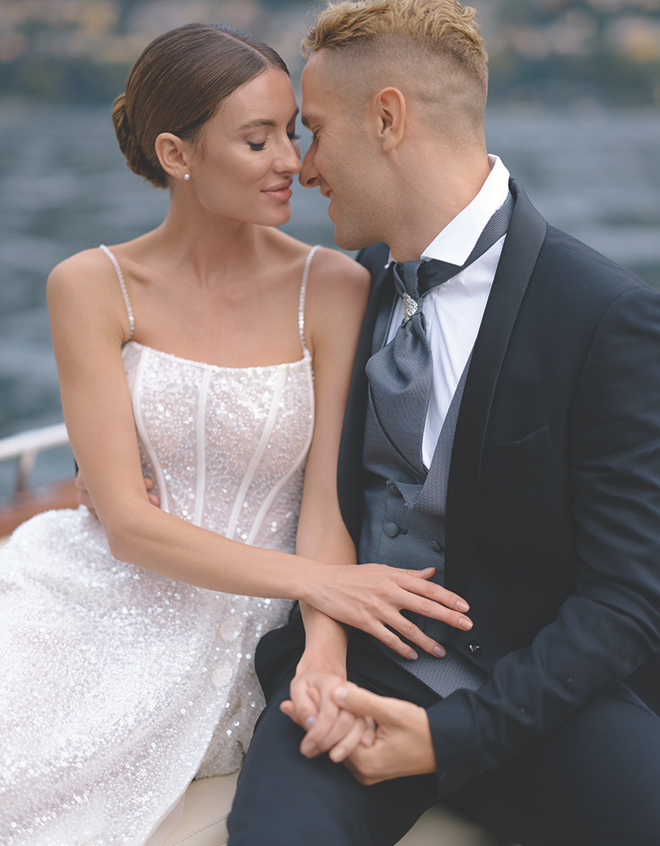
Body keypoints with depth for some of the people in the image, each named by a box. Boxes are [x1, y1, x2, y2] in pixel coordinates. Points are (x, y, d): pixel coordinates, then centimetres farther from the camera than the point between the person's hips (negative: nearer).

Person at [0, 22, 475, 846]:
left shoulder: (332, 289, -5)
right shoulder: (91, 288, -3)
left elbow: (327, 499, -6)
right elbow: (127, 520, -9)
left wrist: (324, 655, -25)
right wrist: (315, 579, -20)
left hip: (243, 628, -2)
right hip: (102, 595, 2)